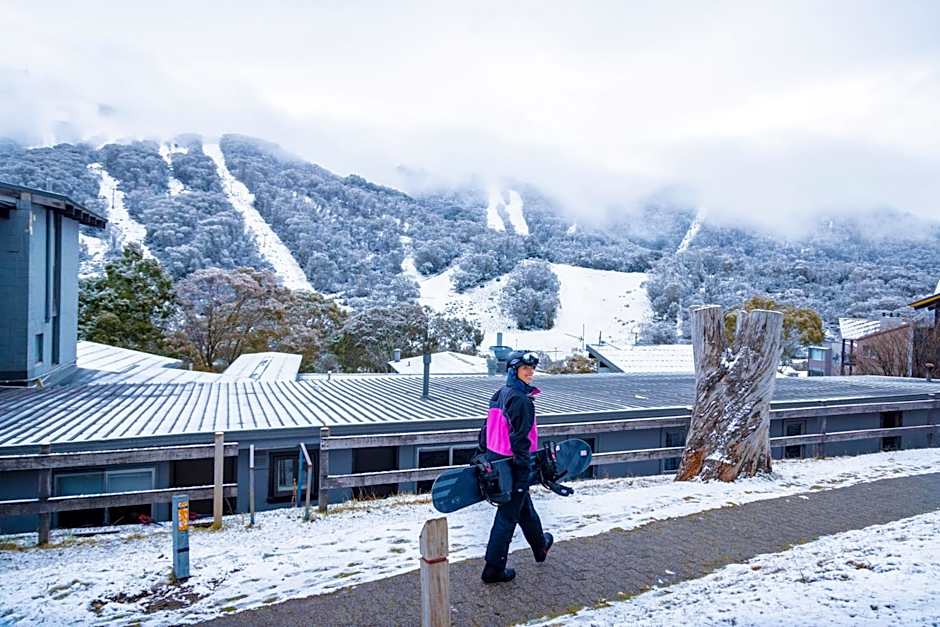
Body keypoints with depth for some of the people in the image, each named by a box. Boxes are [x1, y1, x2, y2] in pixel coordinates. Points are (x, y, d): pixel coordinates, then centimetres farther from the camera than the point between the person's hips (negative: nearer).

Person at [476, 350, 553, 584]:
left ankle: (540, 546, 46)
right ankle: (494, 569, 12)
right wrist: (524, 471, -18)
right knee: (507, 516, 3)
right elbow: (520, 439, -22)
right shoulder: (522, 400, -20)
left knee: (524, 507, 26)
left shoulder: (499, 395, 8)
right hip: (512, 466, -9)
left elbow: (487, 429, 13)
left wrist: (481, 455, 19)